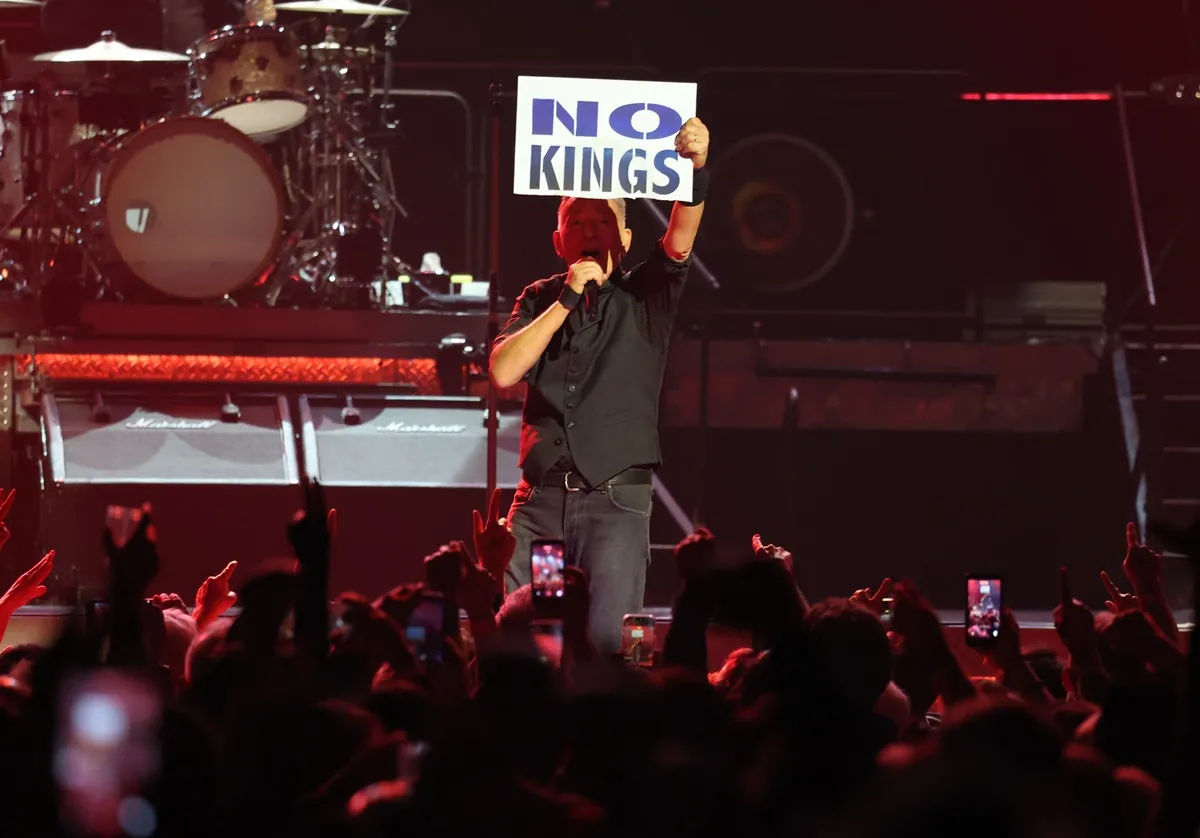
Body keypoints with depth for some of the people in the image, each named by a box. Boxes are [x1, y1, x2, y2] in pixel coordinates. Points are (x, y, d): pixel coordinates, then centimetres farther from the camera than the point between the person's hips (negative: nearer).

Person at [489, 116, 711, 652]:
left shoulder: (643, 297, 6)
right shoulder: (538, 300, 12)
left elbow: (680, 239, -13)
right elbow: (502, 371, -3)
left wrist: (696, 171, -31)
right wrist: (565, 302, -10)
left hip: (616, 500, -2)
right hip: (540, 496, 2)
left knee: (608, 640, -15)